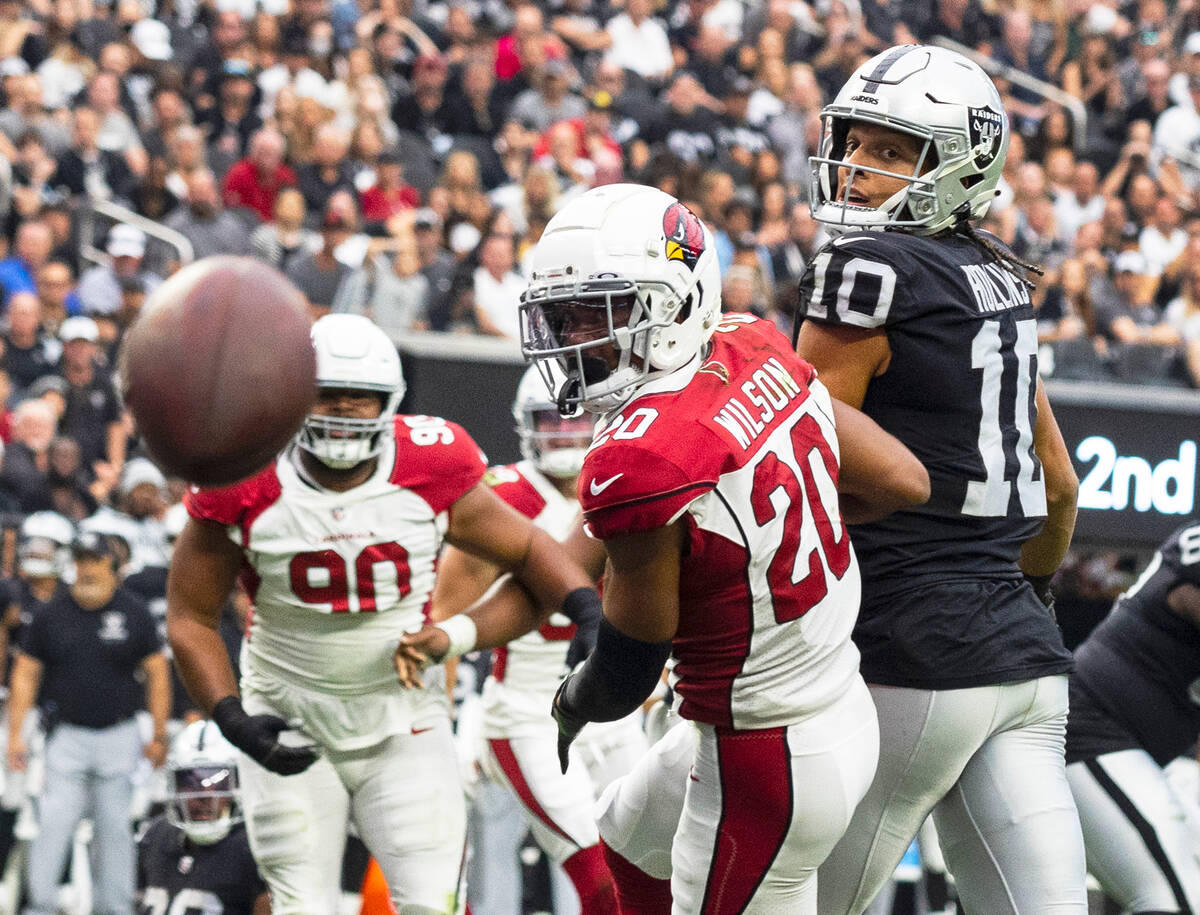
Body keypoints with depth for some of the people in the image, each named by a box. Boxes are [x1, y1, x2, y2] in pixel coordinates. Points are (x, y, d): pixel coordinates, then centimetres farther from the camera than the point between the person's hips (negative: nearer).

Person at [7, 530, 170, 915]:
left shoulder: (133, 613, 2)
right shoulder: (50, 614, 3)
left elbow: (156, 672, 5)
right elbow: (26, 673, 6)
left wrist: (159, 735, 1)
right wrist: (15, 734, 0)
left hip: (119, 735, 0)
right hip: (67, 735, 0)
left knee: (113, 826, 4)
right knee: (53, 825, -8)